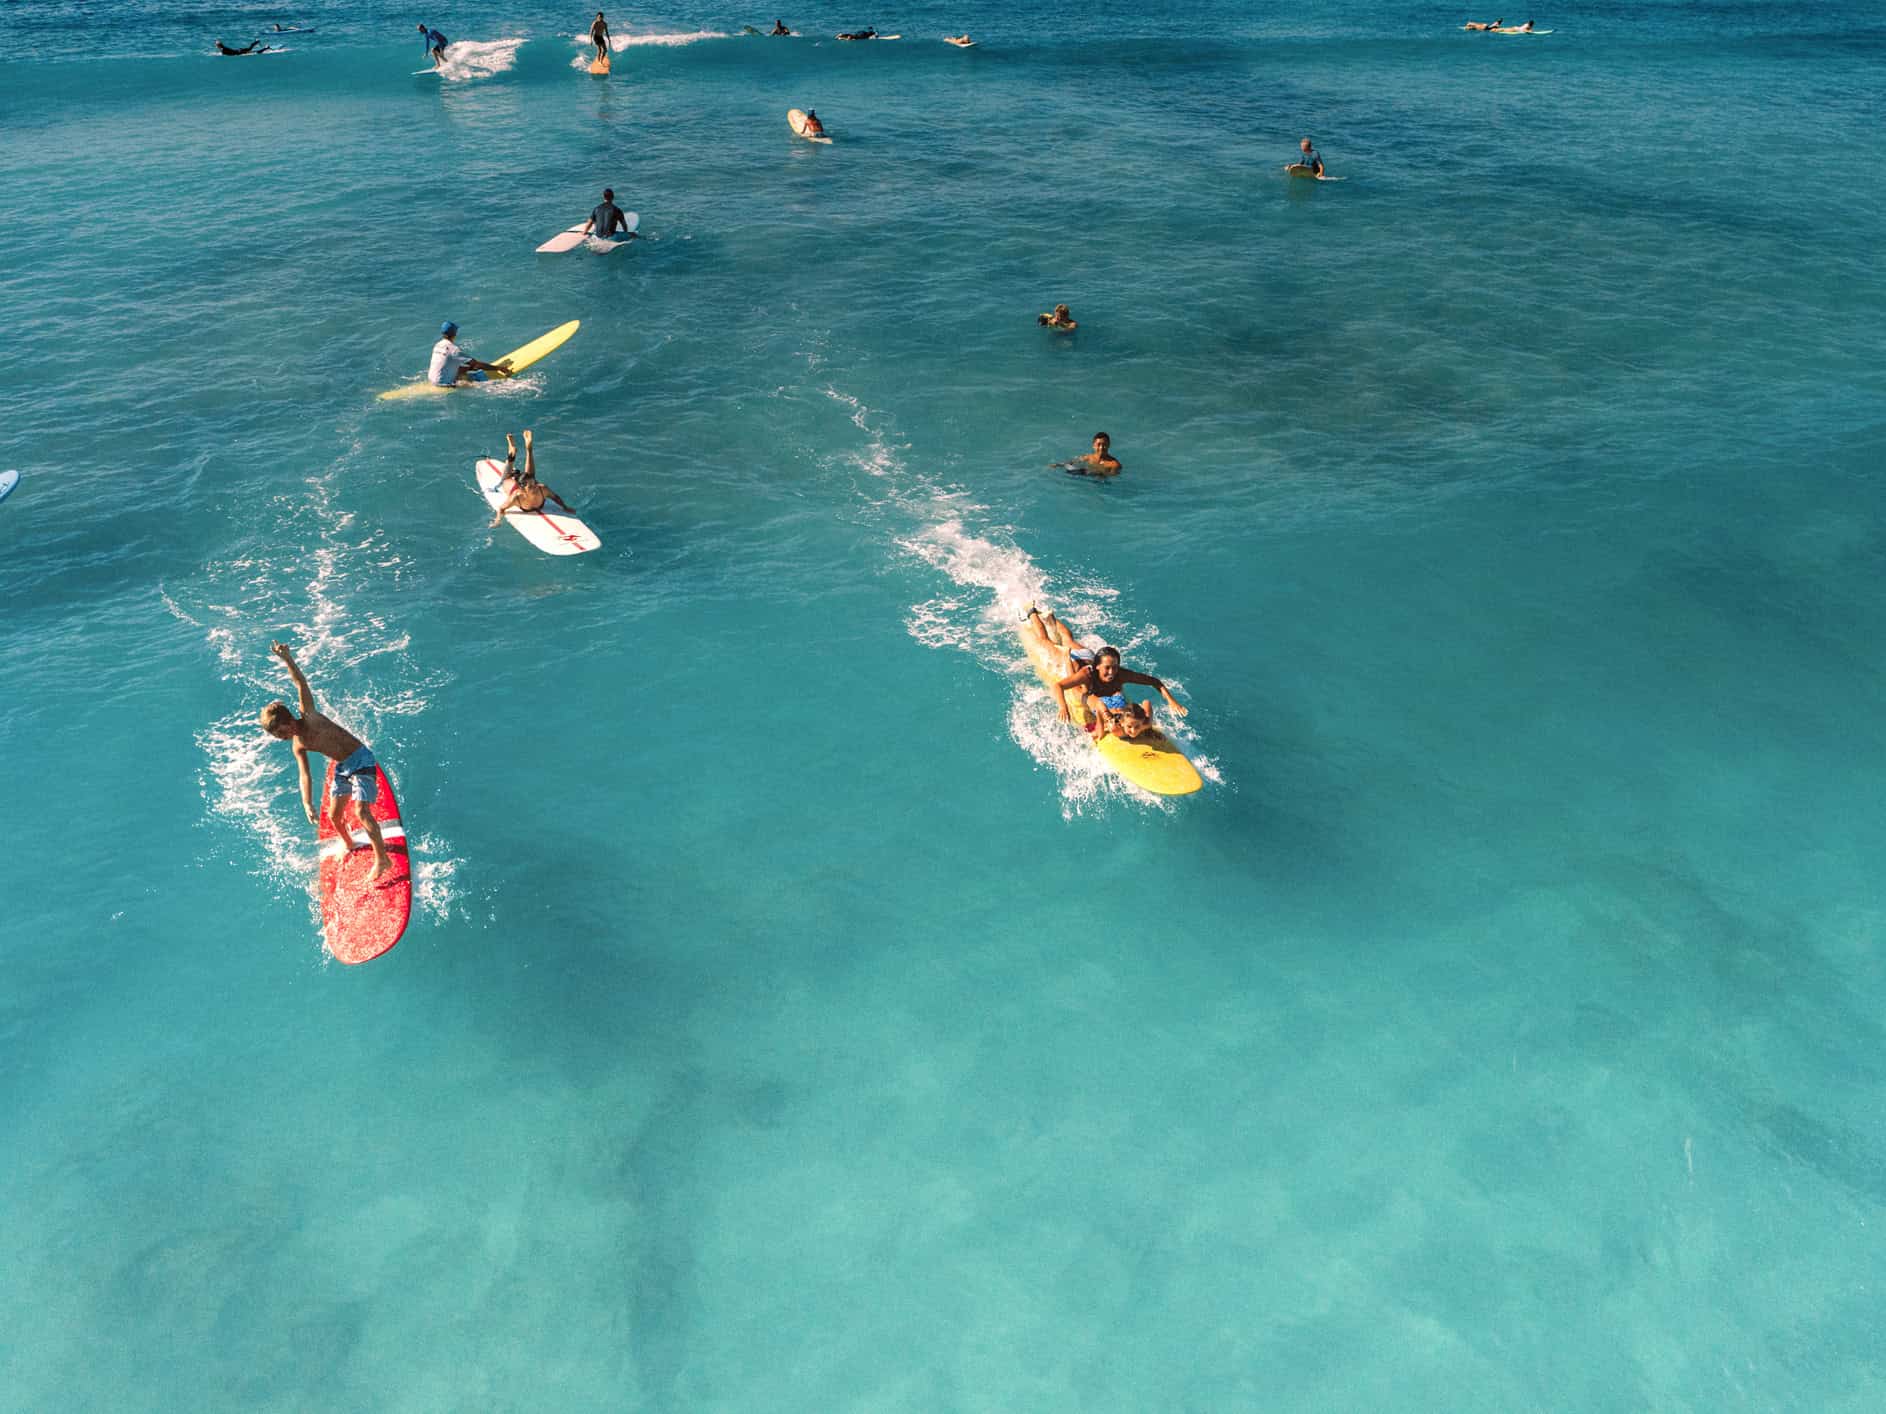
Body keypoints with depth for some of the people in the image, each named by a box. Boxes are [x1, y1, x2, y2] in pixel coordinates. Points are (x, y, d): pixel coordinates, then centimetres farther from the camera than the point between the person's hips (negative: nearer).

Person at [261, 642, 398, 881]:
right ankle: (348, 844, 46)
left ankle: (382, 859, -15)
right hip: (342, 767, 8)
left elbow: (302, 685, -24)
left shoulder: (308, 716, -12)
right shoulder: (298, 747, 4)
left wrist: (288, 660, -37)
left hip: (361, 760, -8)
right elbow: (305, 775, -5)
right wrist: (307, 804, -20)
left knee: (361, 811, -19)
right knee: (334, 815, 15)